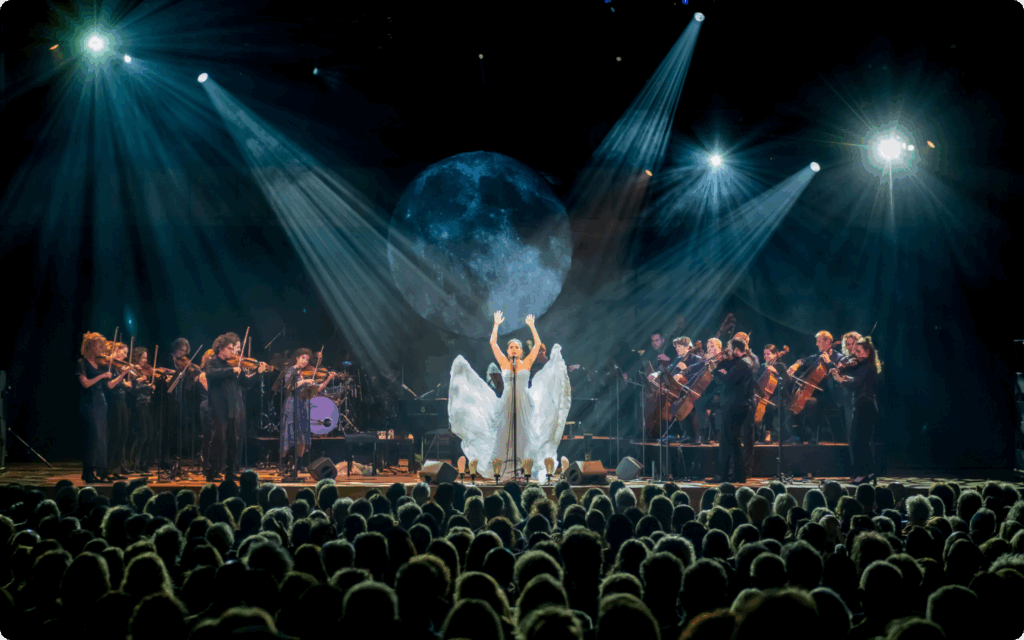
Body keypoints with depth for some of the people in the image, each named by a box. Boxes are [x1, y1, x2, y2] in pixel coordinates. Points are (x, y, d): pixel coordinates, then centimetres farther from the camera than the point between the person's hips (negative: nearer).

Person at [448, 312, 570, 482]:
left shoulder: (526, 363, 7)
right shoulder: (504, 363, 8)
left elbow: (537, 343, 2)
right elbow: (493, 343, 6)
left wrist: (531, 326, 3)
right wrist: (496, 325, 5)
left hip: (524, 403, -1)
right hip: (506, 403, 1)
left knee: (524, 433, -2)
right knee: (505, 433, -2)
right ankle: (505, 469, 0)